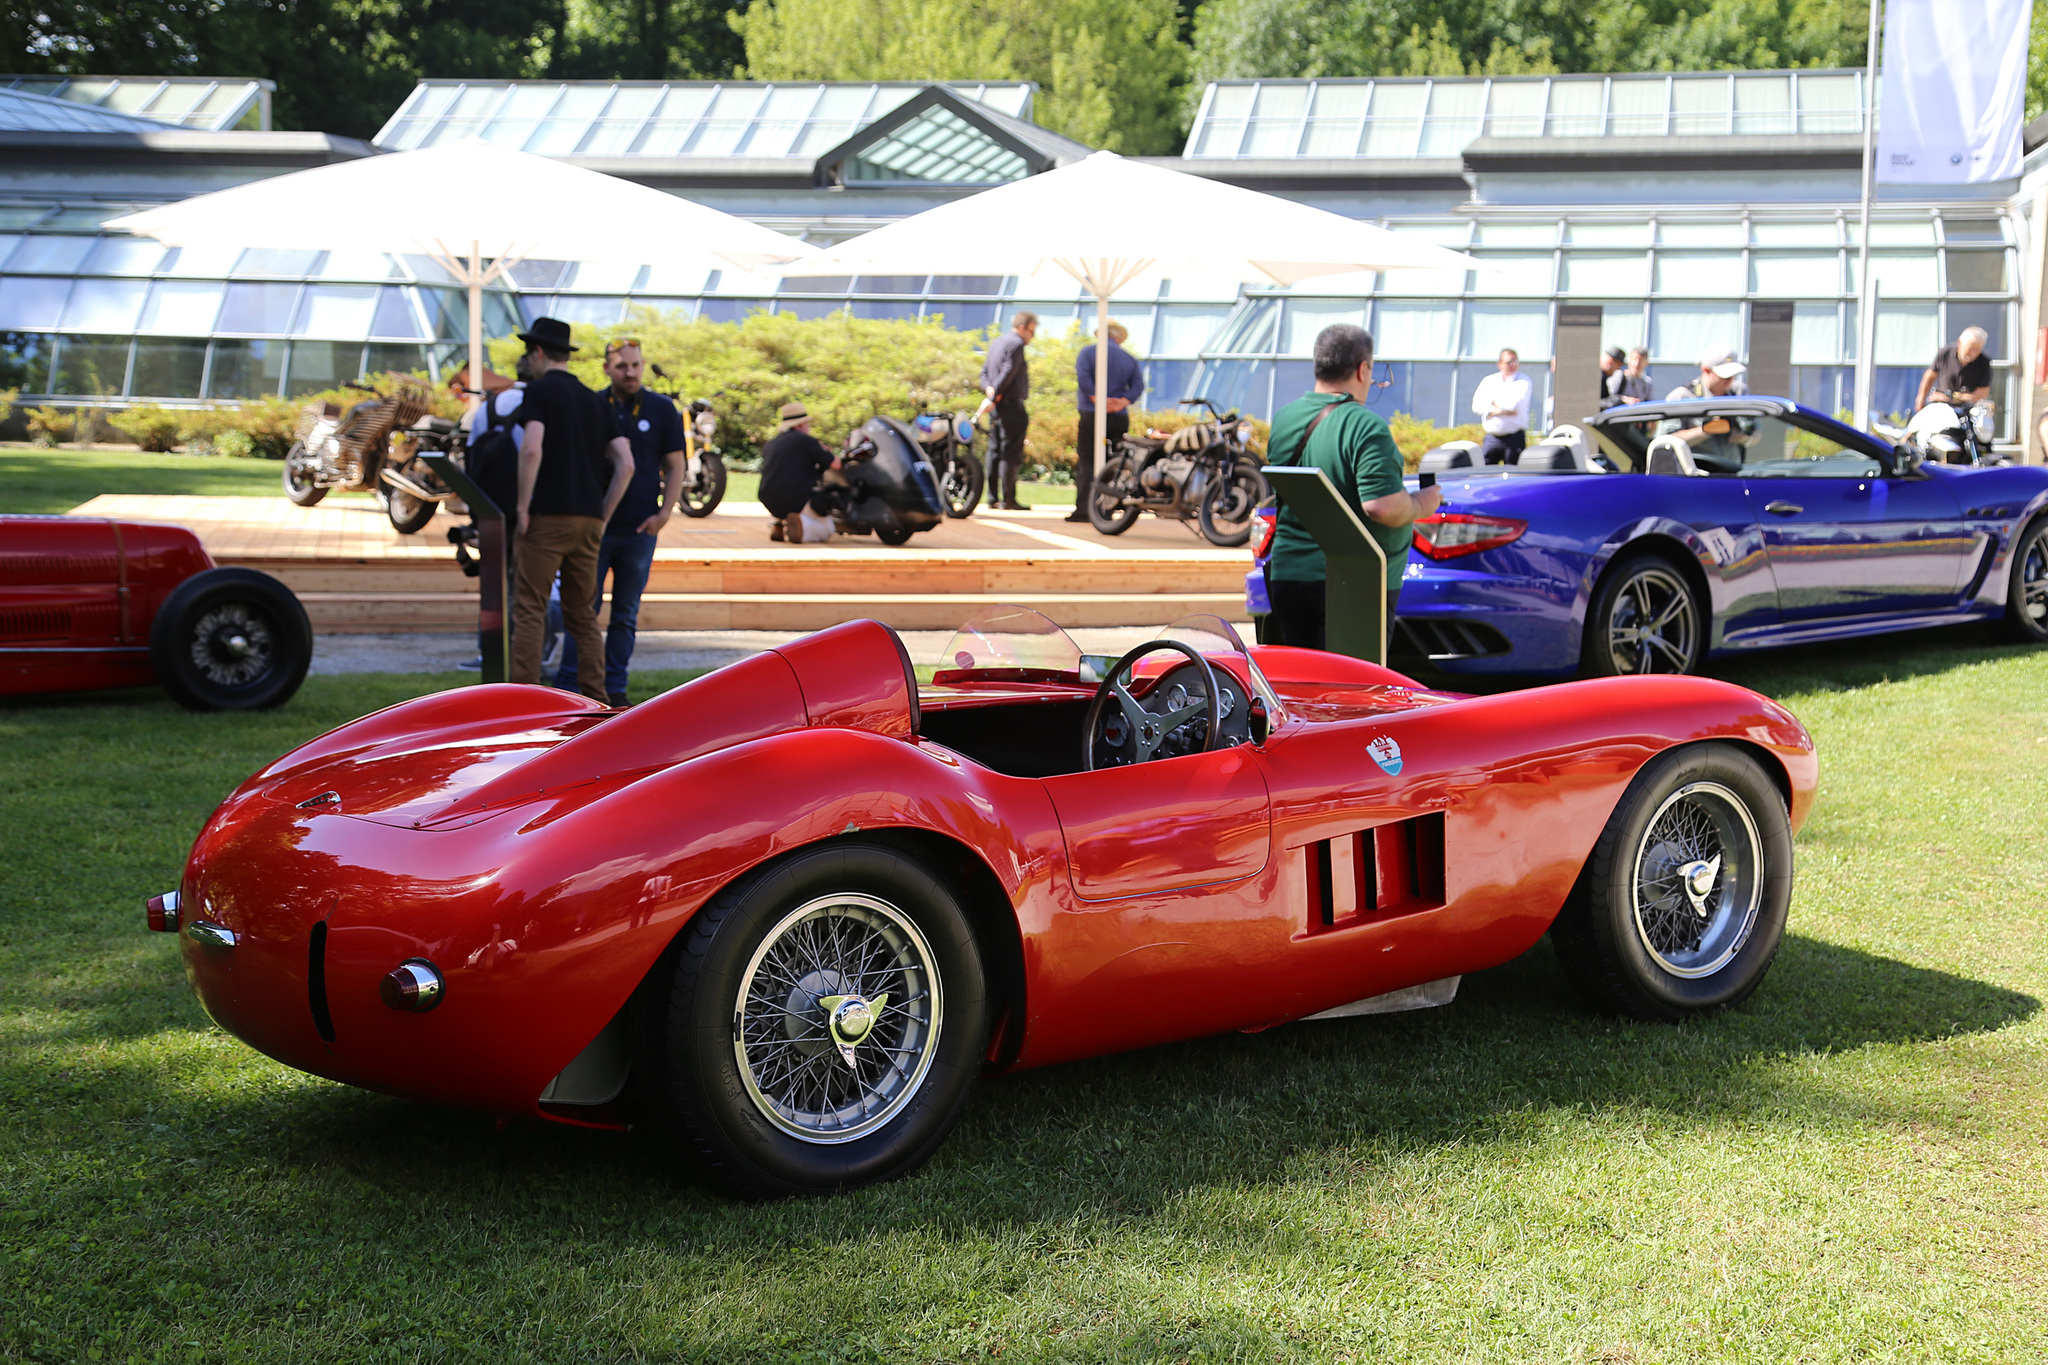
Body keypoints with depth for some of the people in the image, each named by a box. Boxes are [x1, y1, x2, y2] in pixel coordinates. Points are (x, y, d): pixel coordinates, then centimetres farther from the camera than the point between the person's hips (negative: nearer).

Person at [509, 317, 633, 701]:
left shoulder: (540, 389, -1)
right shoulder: (595, 400, 17)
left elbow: (531, 450, -17)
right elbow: (626, 464, 10)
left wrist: (522, 508, -10)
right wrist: (602, 517, 13)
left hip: (548, 516, -6)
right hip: (588, 521, 6)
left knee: (529, 612, -4)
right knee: (583, 617, 11)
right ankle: (595, 704, 7)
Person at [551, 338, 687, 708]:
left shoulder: (661, 409, 6)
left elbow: (675, 466, 7)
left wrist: (664, 513, -4)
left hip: (639, 529, 1)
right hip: (593, 526, -1)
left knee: (626, 614, 6)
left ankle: (615, 688, 11)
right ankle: (566, 687, 0)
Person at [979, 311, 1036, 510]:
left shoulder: (997, 342, 19)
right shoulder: (1016, 344, -11)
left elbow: (985, 370, 15)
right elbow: (1007, 373, -18)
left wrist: (988, 389, -3)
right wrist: (993, 398, -17)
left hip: (998, 405, 9)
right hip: (1012, 404, -9)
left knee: (995, 452, 9)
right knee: (1011, 454, -7)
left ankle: (993, 498, 10)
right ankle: (1008, 500, -8)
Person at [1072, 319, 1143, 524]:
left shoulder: (1089, 351, 3)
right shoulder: (1129, 359, 13)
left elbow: (1083, 376, -13)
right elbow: (1138, 384, 0)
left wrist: (1098, 400, -14)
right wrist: (1122, 402, -10)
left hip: (1092, 415, -3)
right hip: (1120, 418, 3)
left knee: (1085, 461, -3)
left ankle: (1082, 508, -11)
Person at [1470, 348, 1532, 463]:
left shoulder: (1523, 381, 2)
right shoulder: (1489, 381, 13)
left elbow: (1515, 404, -14)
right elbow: (1477, 405, 1)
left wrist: (1494, 402, 0)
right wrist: (1496, 411, -13)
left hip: (1514, 438, -3)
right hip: (1491, 438, 3)